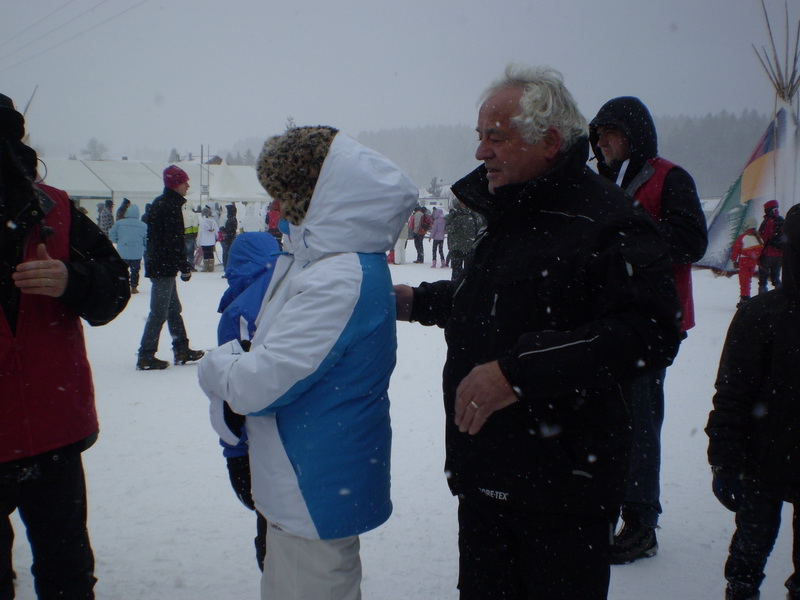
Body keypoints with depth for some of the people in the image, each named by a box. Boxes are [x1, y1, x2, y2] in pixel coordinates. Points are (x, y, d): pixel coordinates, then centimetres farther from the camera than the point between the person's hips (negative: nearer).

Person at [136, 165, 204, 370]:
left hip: (159, 266, 11)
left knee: (174, 309, 16)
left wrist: (183, 264, 20)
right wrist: (184, 267, -15)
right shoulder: (170, 206, -16)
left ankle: (182, 350, 24)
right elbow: (173, 241, -21)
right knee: (159, 312, -6)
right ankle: (146, 356, -2)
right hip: (164, 267, -11)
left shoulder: (159, 203, 15)